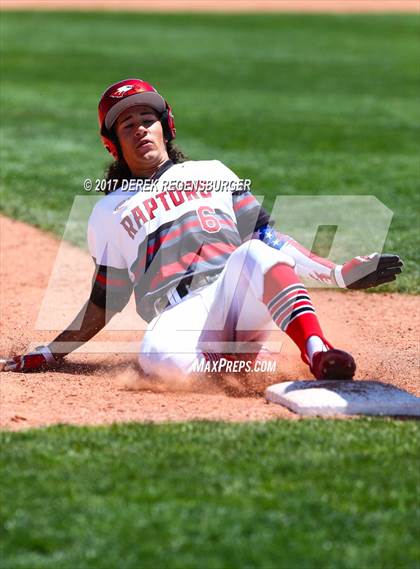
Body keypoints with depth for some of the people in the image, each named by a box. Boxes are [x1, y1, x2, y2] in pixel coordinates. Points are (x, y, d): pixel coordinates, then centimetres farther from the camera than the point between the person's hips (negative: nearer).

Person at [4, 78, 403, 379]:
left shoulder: (211, 173, 27)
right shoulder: (109, 212, 24)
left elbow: (269, 238, 20)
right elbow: (104, 302, 25)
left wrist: (339, 274, 6)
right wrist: (50, 354, 17)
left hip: (244, 300, 1)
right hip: (181, 311, -1)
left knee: (254, 253, -36)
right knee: (159, 357, -40)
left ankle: (318, 352, -48)